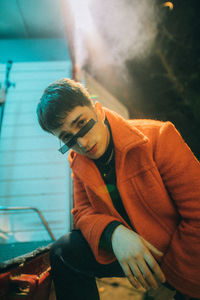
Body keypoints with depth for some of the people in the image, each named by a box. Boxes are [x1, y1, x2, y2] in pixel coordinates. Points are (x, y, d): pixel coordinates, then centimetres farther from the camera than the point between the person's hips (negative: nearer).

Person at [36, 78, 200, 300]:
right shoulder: (78, 162, -2)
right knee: (63, 252, -10)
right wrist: (112, 232, -23)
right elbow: (83, 213, 0)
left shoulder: (158, 137, -19)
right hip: (126, 252, 4)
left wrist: (174, 275, -14)